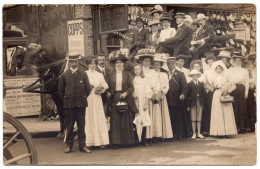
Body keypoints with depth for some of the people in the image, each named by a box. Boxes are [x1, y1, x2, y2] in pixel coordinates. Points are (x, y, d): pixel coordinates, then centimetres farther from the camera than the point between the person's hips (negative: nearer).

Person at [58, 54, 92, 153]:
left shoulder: (83, 75, 6)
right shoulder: (64, 75, 4)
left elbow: (88, 89, 10)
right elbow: (60, 90, 9)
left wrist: (83, 98, 9)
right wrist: (66, 100, 8)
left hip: (81, 104, 1)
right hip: (69, 104, -1)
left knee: (81, 125, 4)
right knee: (69, 126, 4)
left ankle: (82, 145, 10)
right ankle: (69, 145, 13)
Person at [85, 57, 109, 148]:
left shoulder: (100, 75, 15)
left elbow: (105, 86, 11)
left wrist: (101, 90, -7)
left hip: (97, 99, 2)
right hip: (87, 98, -2)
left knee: (99, 119, -1)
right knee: (89, 119, -4)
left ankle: (101, 141, 0)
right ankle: (89, 142, -3)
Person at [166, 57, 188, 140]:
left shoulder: (180, 74, 8)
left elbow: (184, 86, -2)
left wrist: (183, 94, -18)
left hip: (178, 101, -1)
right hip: (169, 101, 1)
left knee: (179, 119, 1)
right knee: (171, 119, 2)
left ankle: (180, 135, 5)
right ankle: (172, 135, 8)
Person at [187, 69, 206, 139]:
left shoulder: (201, 84, 11)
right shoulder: (189, 84, 2)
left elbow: (203, 94, 10)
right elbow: (188, 95, -1)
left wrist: (203, 104, 2)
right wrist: (188, 105, -5)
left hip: (200, 103, 3)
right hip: (193, 103, -2)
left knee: (199, 119, 4)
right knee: (193, 119, 0)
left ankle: (199, 133, 9)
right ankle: (194, 133, 5)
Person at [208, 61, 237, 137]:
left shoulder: (226, 77, 6)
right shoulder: (214, 79, 11)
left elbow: (234, 86, 2)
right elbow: (211, 90, 13)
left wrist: (228, 91, -9)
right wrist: (214, 87, -6)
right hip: (217, 97, 1)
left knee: (226, 113, -5)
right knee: (217, 114, -3)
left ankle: (226, 131, -3)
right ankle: (219, 132, -4)